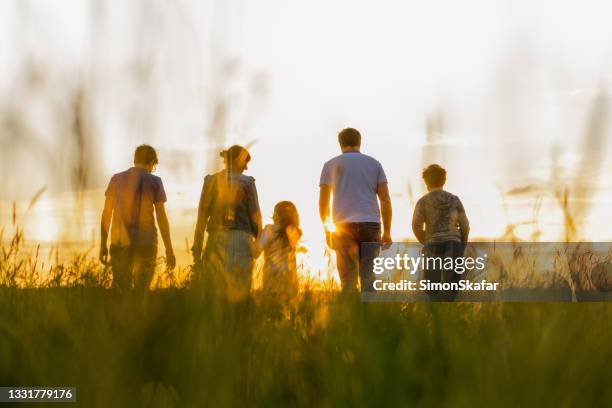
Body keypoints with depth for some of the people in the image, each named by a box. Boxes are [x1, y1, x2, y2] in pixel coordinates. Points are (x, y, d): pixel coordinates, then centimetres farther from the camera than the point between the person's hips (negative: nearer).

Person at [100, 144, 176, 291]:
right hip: (145, 243, -2)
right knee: (141, 291, 3)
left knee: (120, 290, 8)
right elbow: (161, 217, -2)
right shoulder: (154, 181, 1)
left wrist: (103, 245, 12)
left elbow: (106, 214, 7)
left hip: (119, 242, 2)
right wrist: (169, 249, 2)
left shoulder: (116, 179, 8)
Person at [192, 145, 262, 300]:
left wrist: (197, 247, 3)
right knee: (239, 293, 1)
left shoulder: (211, 181, 6)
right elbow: (255, 215, -2)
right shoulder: (247, 182, 1)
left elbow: (202, 215, 3)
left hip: (216, 239, 2)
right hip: (241, 239, -2)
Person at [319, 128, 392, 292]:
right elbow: (385, 200, 6)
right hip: (370, 226, 1)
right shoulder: (374, 163, 13)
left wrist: (327, 230, 14)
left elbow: (323, 201, 6)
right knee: (368, 279, 0)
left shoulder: (331, 165, 10)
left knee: (348, 280, 3)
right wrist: (387, 232, 7)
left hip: (343, 227, -1)